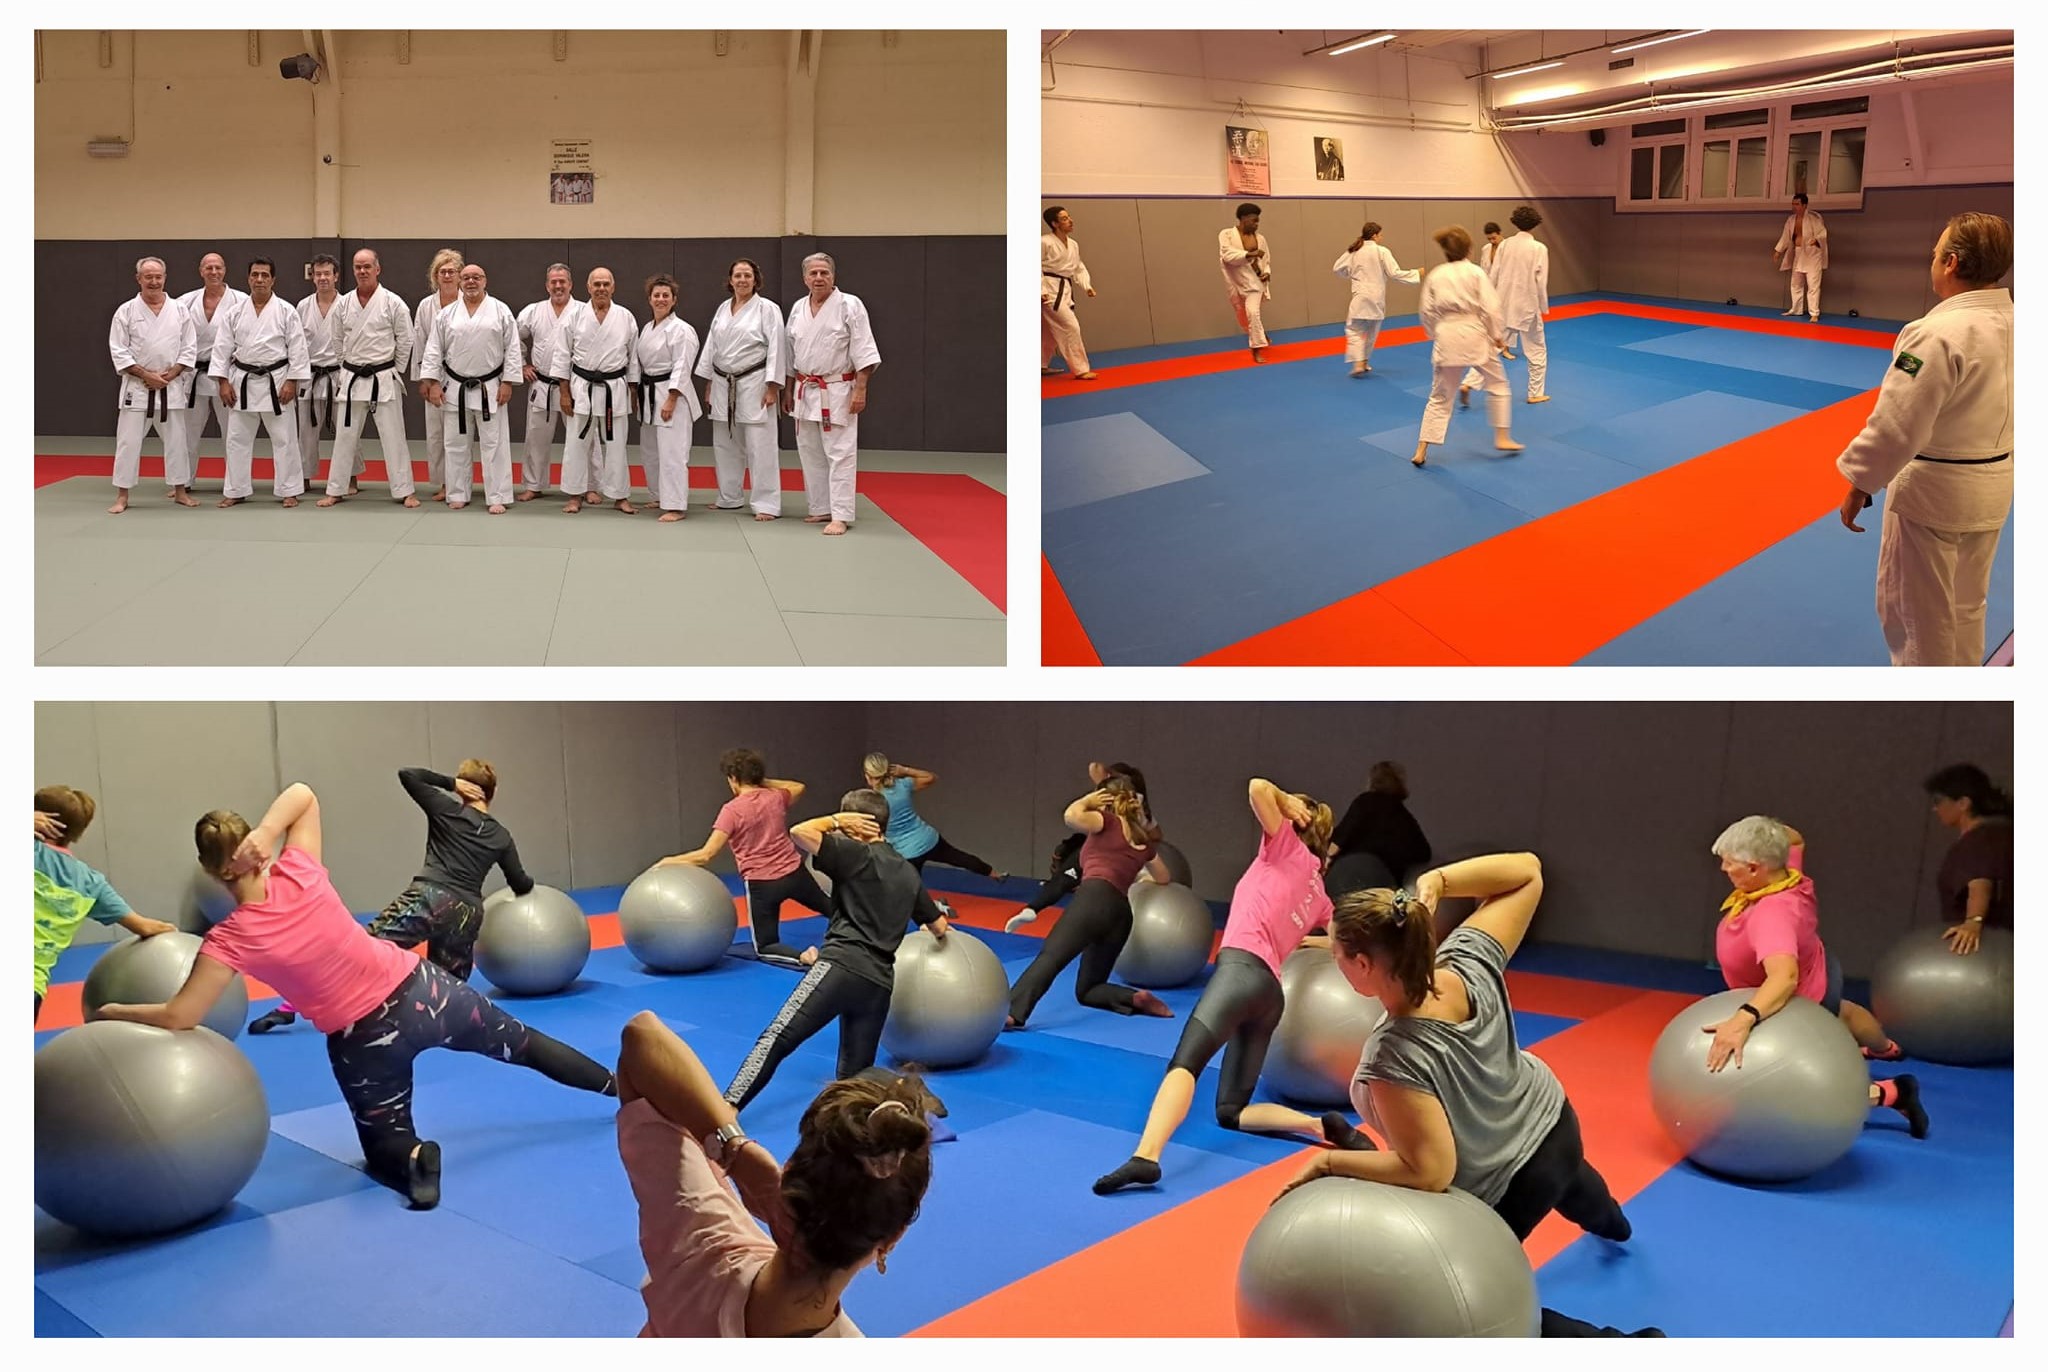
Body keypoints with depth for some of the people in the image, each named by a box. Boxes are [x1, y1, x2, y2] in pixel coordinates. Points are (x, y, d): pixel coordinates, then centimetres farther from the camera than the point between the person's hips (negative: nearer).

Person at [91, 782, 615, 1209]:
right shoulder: (300, 874, -10)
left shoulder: (230, 939, -15)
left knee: (384, 1146, 21)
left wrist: (110, 1010, -1)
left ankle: (413, 1157, -14)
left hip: (366, 1040, -3)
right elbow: (303, 794, 5)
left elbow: (178, 1017, -16)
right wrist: (267, 832, -13)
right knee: (518, 1041, 25)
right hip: (423, 989, 3)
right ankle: (624, 1087, 32)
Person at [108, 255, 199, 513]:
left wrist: (170, 374, -10)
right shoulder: (126, 311, -2)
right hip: (137, 386, -2)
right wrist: (146, 375, -13)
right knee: (128, 440, -2)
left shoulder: (179, 311, 3)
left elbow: (189, 348, 2)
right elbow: (118, 350, -5)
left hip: (171, 386, 2)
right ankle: (122, 496, 5)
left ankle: (180, 490, 21)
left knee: (176, 439, 8)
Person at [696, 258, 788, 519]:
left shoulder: (767, 308, -6)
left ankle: (767, 505, -5)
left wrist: (772, 387, -15)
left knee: (760, 446, -8)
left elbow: (776, 348, -10)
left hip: (754, 384, -6)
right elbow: (712, 346, 15)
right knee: (725, 446, 12)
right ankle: (728, 498, 25)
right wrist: (708, 384, 12)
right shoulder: (723, 308, 12)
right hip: (724, 385, 6)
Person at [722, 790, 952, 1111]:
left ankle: (726, 1109, -30)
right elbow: (939, 928, 34)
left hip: (842, 965, -7)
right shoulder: (908, 873, 23)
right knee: (854, 1077, 13)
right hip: (879, 982, 7)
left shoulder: (857, 855, 2)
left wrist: (835, 820, 9)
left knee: (777, 1037, -15)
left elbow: (799, 834, -10)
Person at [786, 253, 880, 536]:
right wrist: (788, 390, 17)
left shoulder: (850, 305, -8)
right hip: (805, 392, 6)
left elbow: (863, 351, -11)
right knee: (810, 453, 11)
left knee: (840, 454, -8)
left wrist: (860, 390, -17)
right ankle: (820, 508, 21)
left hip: (837, 392, -6)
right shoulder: (798, 309, 9)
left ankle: (841, 515, -6)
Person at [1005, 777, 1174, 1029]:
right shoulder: (1142, 839, 28)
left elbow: (1071, 817, -8)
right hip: (1121, 912, 6)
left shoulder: (1109, 822, 12)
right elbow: (1164, 878, 44)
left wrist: (1087, 801, 13)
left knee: (1050, 956, -26)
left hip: (1095, 897, -6)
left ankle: (1012, 1013, -46)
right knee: (1086, 990, 16)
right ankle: (1136, 998, -8)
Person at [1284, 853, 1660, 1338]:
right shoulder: (1469, 963, -26)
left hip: (1503, 1195, -7)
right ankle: (1610, 1222, 79)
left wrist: (1328, 1162, -28)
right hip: (1552, 1124, 7)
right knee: (1562, 1175, 44)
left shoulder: (1393, 1060, -42)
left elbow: (1430, 1171, -36)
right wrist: (1436, 881, -25)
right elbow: (1526, 872, -13)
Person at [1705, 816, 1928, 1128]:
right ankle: (1885, 1048, 77)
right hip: (1817, 973, 9)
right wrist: (1774, 831, -21)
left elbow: (1785, 976, -65)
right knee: (1837, 1011, 42)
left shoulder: (1772, 913, -49)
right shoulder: (1786, 870, -24)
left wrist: (1743, 1018, -78)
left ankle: (1891, 1093, 13)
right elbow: (1794, 841, 1)